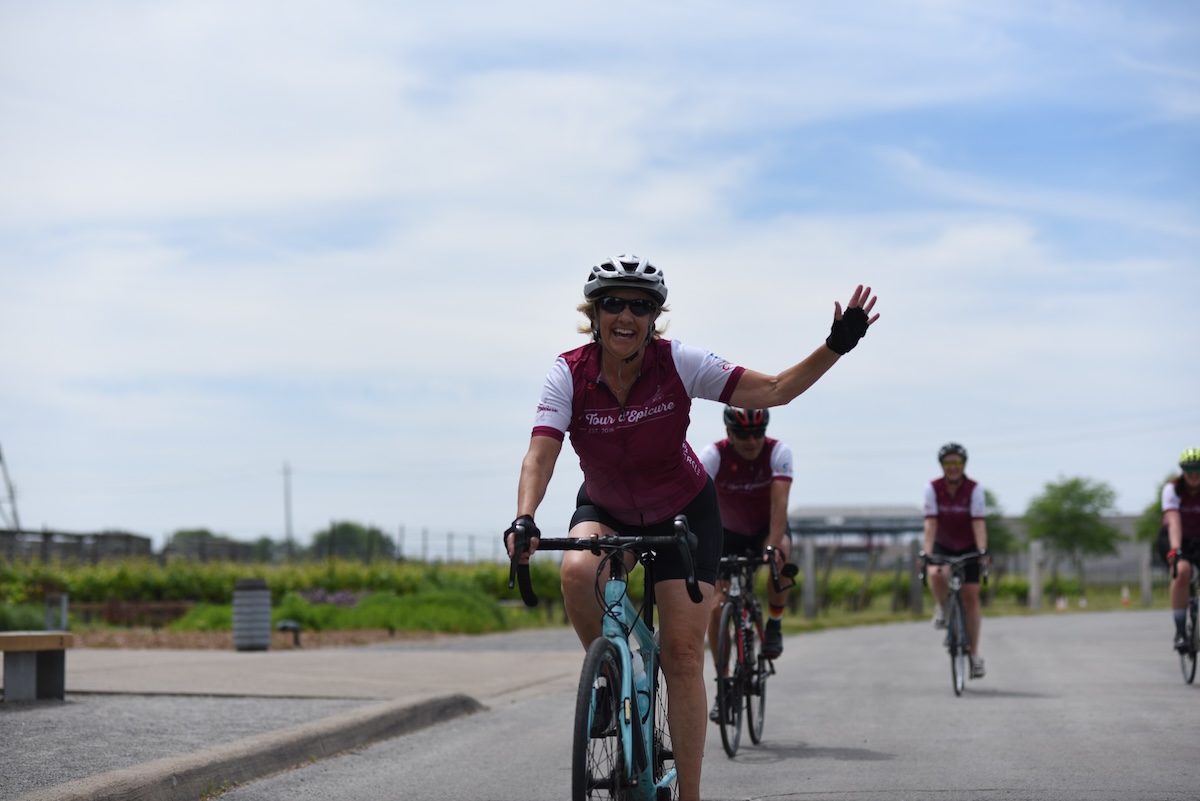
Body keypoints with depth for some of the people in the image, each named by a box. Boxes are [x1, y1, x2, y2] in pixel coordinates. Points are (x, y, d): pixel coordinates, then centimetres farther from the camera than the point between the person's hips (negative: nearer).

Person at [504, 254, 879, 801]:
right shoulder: (569, 374, -19)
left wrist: (837, 346, -34)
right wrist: (524, 520, -47)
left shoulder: (677, 362, -21)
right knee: (577, 570, -34)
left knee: (683, 652, -10)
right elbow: (540, 454, -29)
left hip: (684, 512, -1)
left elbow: (775, 391, -21)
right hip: (606, 510, 1)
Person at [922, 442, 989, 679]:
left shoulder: (974, 489, -18)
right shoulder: (933, 488, -16)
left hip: (968, 547, 0)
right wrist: (927, 552, -34)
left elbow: (978, 523, -26)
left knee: (971, 596, -5)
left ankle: (974, 654, 4)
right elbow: (931, 522, -22)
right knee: (936, 574, -33)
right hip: (942, 546, 0)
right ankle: (941, 608, -1)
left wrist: (983, 551, -39)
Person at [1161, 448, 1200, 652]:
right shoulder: (1172, 489, -20)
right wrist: (1175, 549, -48)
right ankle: (1179, 631, -27)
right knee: (1182, 570, -32)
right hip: (1178, 540, -2)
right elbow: (1174, 520, -33)